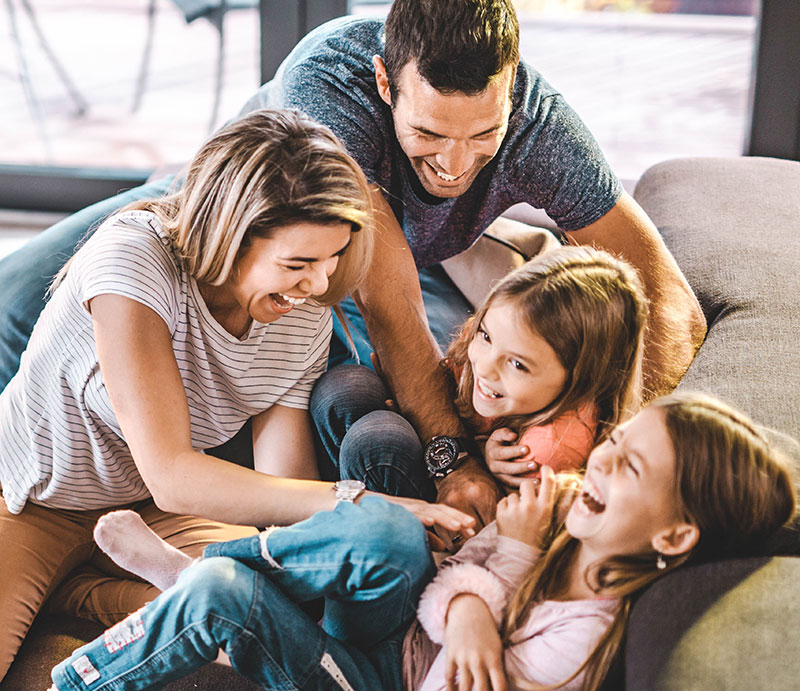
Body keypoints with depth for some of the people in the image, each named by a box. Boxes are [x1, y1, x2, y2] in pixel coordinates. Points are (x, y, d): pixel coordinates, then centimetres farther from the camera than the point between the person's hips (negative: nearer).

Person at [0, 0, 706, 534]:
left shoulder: (540, 123, -32)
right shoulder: (325, 81, -41)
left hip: (406, 259, 2)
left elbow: (675, 305, -32)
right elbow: (387, 302, -43)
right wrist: (450, 454, -49)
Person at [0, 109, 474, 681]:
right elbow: (172, 479, -35)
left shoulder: (306, 317, -13)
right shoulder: (133, 260, -31)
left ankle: (83, 592, -3)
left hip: (151, 507, 5)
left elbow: (284, 492, -15)